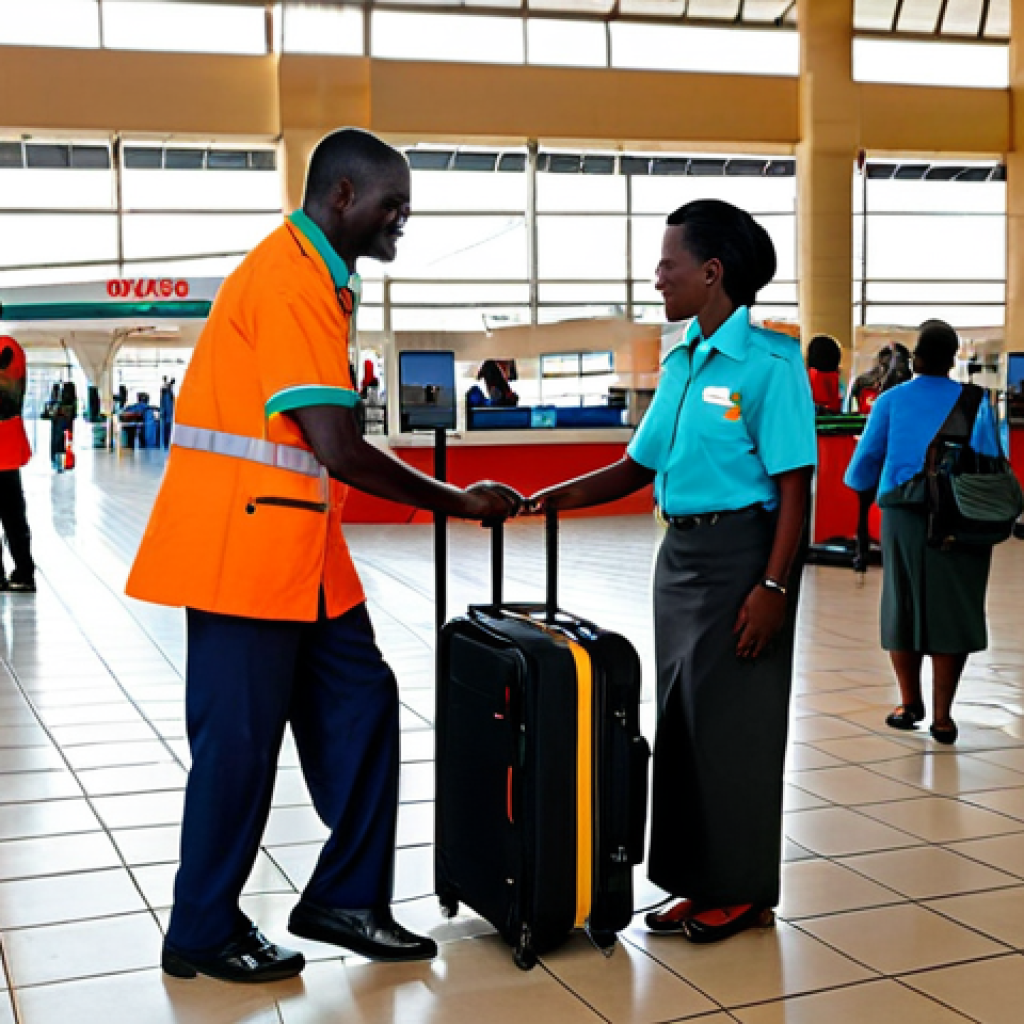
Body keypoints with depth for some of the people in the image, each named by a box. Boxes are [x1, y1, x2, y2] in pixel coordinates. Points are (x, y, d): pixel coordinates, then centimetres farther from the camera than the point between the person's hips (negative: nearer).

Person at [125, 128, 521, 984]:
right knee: (240, 738, 0)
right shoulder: (291, 282, -18)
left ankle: (344, 898, 22)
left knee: (358, 705, 11)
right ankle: (202, 935, 16)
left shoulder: (316, 277, 15)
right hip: (246, 543, -10)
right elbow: (341, 453, -23)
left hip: (299, 544, 10)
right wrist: (459, 502, -12)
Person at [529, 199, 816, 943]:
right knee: (681, 716, 11)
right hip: (681, 550, 8)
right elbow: (639, 468, 12)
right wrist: (557, 497, -1)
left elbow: (794, 484, -14)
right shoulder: (681, 362, 11)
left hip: (740, 552, -8)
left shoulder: (769, 361, -12)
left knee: (734, 722, 0)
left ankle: (743, 890, 14)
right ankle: (700, 882, 23)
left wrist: (773, 585, -19)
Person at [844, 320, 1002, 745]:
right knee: (951, 609, 3)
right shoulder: (976, 402, 4)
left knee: (903, 605, 13)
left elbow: (866, 459, 5)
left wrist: (858, 482, 25)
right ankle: (942, 715, 2)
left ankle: (910, 703, 20)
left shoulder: (891, 401, 4)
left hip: (904, 514, 1)